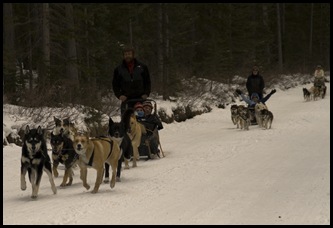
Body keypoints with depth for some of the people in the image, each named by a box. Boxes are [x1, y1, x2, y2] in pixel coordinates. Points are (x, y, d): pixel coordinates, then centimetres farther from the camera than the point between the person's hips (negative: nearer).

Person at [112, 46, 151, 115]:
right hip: (126, 99, 0)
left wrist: (146, 93, -2)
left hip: (141, 98, 0)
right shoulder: (118, 69, 9)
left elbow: (147, 82, 13)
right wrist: (119, 95, -2)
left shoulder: (142, 67, 9)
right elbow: (115, 85, 13)